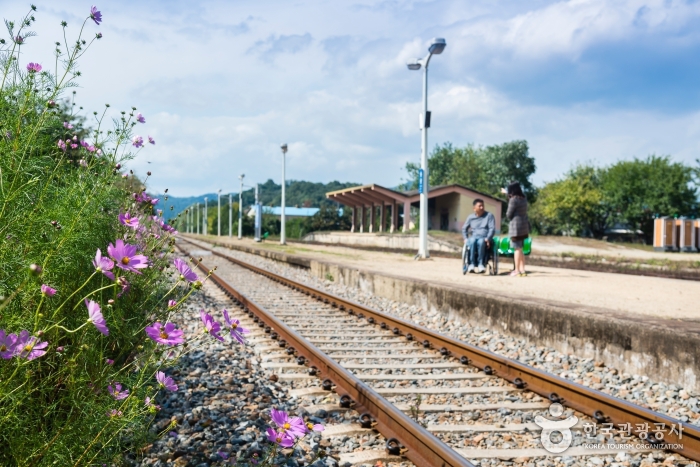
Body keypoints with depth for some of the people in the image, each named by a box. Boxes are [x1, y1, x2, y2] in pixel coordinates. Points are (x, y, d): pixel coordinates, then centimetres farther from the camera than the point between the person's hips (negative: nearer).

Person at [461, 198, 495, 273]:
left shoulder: (489, 215, 7)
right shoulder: (471, 217, 14)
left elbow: (492, 228, -1)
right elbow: (464, 228, 22)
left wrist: (488, 238, -17)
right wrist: (465, 238, 5)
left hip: (485, 238, -2)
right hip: (474, 237, 2)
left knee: (481, 241, -39)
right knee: (472, 241, -37)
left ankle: (481, 264, -36)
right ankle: (472, 264, -40)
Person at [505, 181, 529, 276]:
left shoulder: (513, 199, -13)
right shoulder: (523, 199, 10)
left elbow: (509, 215, -12)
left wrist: (507, 213, 13)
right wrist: (507, 194, 47)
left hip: (516, 226, -8)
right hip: (524, 226, 8)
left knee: (517, 249, -4)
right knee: (520, 249, 15)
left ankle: (517, 271, -2)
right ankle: (522, 269, 16)